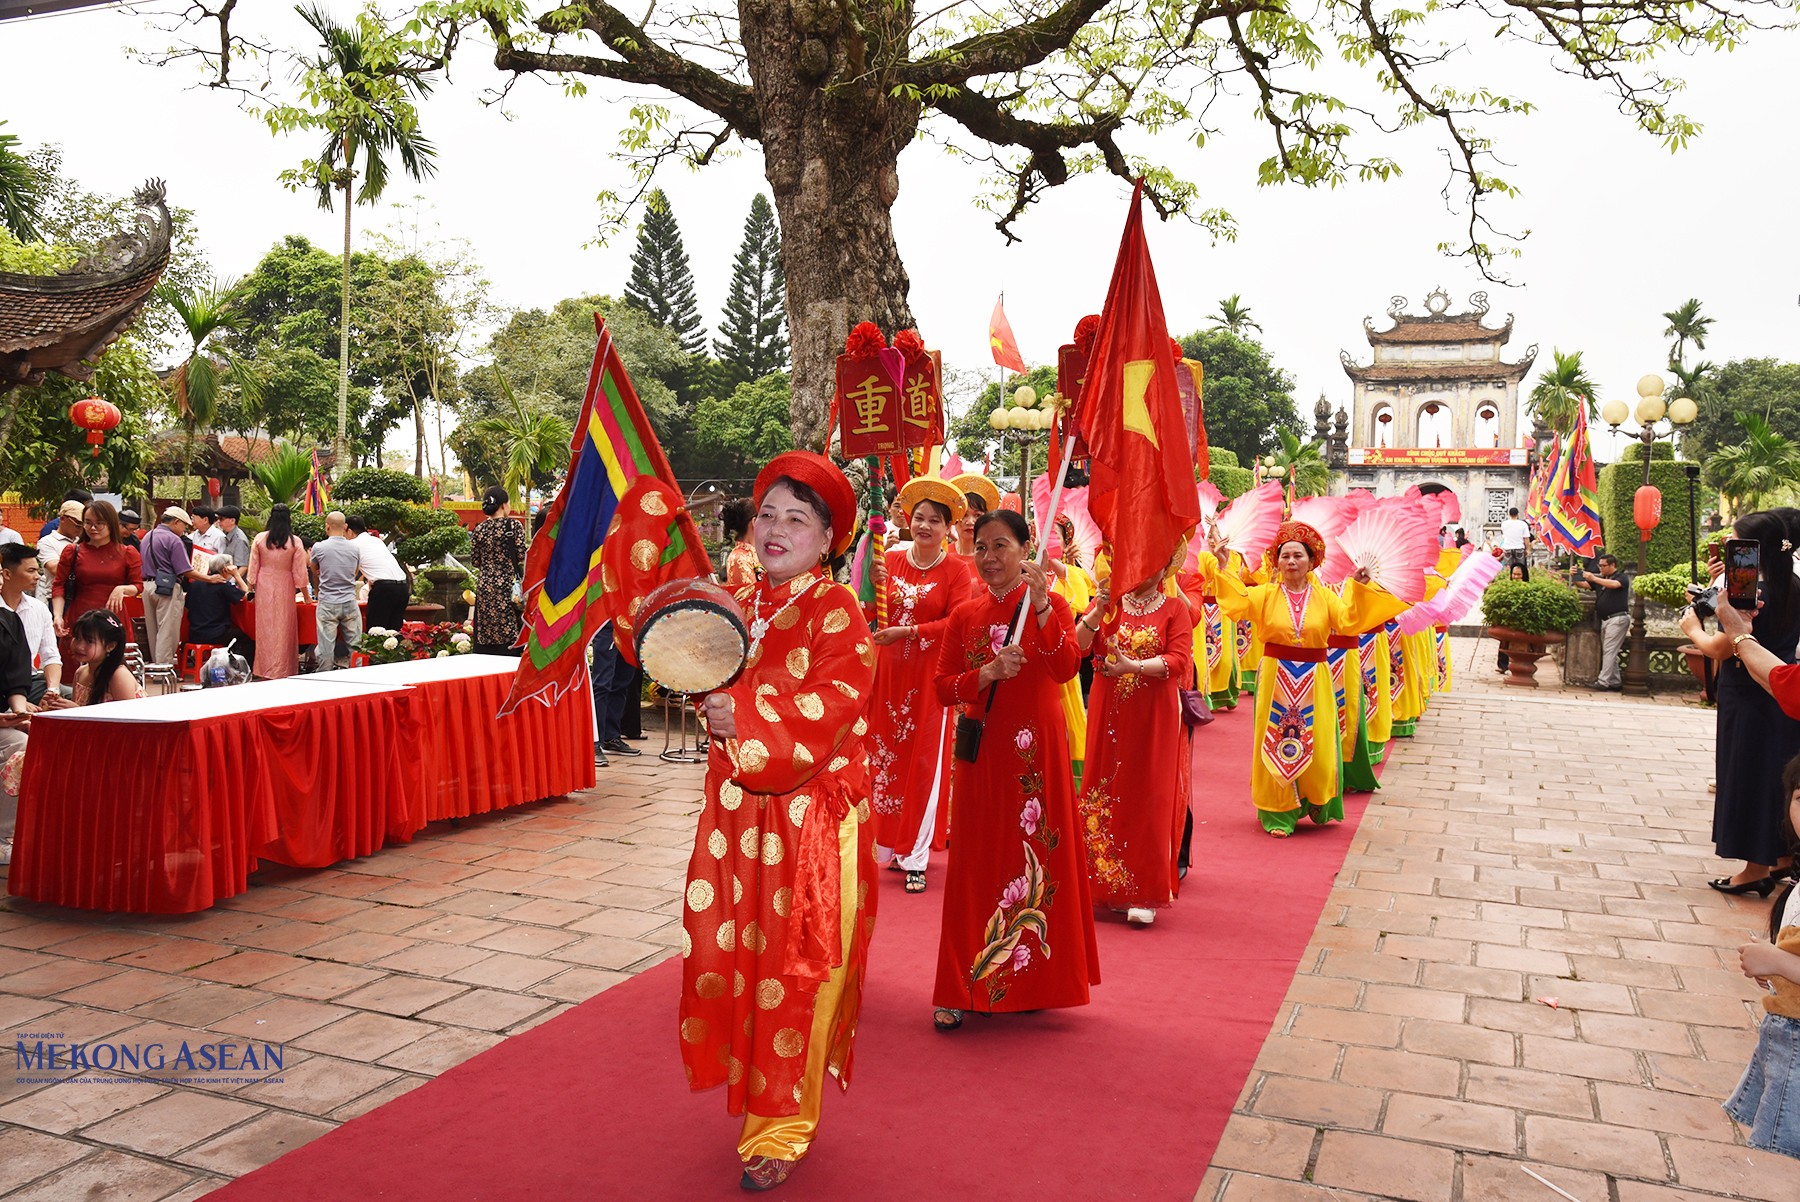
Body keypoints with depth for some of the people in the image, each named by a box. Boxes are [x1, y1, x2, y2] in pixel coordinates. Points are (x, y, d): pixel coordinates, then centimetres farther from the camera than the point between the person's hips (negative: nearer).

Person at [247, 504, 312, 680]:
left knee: (265, 628, 9)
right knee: (283, 630, 5)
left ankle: (264, 672, 14)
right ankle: (281, 671, 6)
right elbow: (299, 571, -4)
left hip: (264, 587, 2)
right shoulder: (295, 541, -7)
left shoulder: (260, 538, -2)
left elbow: (253, 567, 3)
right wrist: (306, 594, 6)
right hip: (285, 587, -2)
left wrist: (251, 589, 15)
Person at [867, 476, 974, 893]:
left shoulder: (957, 569, -2)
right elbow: (871, 616, 7)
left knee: (924, 761, 1)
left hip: (930, 677, -3)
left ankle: (915, 859, 9)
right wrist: (875, 587, -11)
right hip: (887, 672, 3)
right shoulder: (891, 560, 8)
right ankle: (887, 844, 20)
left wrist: (908, 632, -18)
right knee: (884, 758, 6)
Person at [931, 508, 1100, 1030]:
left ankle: (1031, 979, 19)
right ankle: (961, 989, 11)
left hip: (1036, 749, -2)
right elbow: (943, 687, 1)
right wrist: (988, 673, -15)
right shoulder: (964, 615, 7)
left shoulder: (1050, 604, 1)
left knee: (1037, 855, 3)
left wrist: (1042, 606, -27)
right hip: (980, 751, 2)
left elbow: (1066, 667, -17)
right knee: (975, 863, 4)